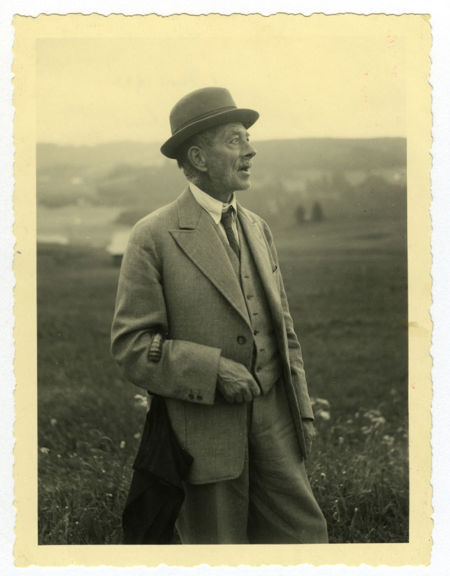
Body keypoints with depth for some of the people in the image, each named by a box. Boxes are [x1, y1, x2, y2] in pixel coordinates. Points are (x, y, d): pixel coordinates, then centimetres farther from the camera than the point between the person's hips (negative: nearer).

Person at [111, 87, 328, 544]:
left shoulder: (257, 228, 12)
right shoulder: (153, 237, -9)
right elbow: (130, 344, -11)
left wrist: (303, 409, 12)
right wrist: (214, 370, -20)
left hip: (272, 415, 6)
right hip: (205, 423, -5)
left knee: (302, 534, 6)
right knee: (218, 545, 7)